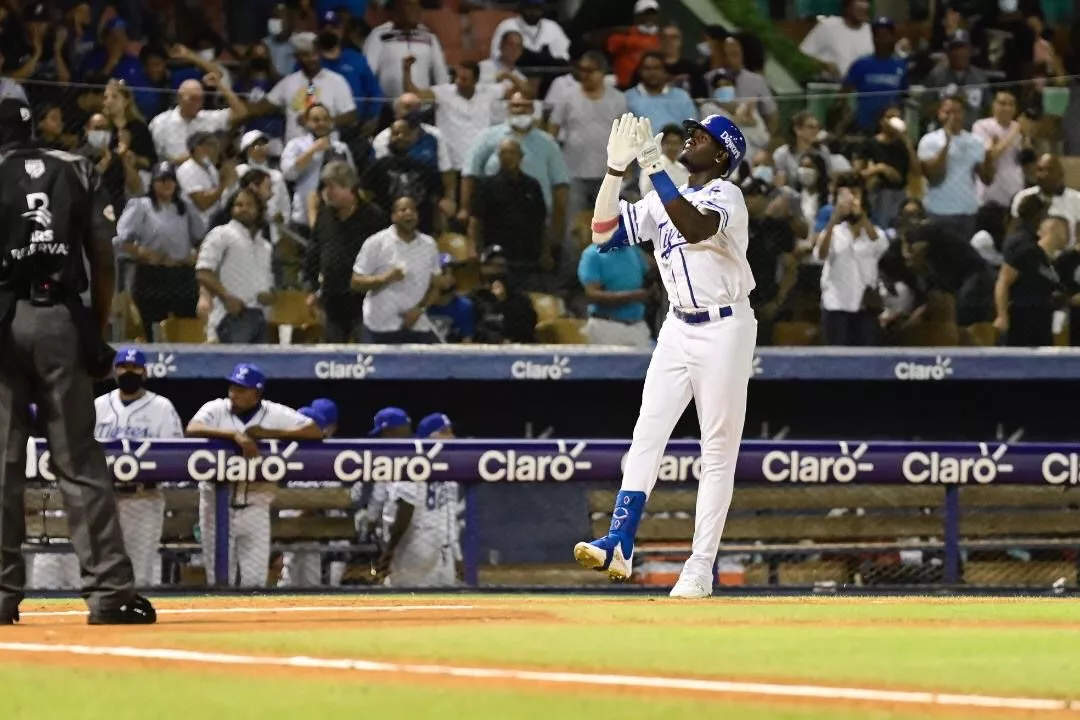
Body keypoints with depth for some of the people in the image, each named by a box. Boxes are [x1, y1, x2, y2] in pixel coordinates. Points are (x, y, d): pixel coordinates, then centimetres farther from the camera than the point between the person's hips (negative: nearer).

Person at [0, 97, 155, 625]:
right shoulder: (75, 172, 11)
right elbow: (104, 258, 7)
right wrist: (97, 332, 11)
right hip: (63, 318, 2)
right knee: (79, 461, 2)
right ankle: (109, 590, -4)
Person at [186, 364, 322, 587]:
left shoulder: (276, 414, -2)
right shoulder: (216, 409, -4)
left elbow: (315, 432, -10)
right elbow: (192, 430, -23)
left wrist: (269, 433, -17)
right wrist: (235, 435, -32)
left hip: (255, 508, 0)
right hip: (216, 506, 0)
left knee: (255, 583, 0)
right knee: (219, 579, 5)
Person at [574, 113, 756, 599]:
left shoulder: (725, 195, -11)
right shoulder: (663, 199, 11)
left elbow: (695, 228, -32)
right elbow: (605, 232, 6)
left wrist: (653, 167, -30)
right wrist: (616, 169, -4)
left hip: (724, 330, -7)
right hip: (677, 330, 7)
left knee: (718, 450, -2)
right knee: (646, 436, -5)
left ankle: (700, 567, -2)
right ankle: (620, 544, -12)